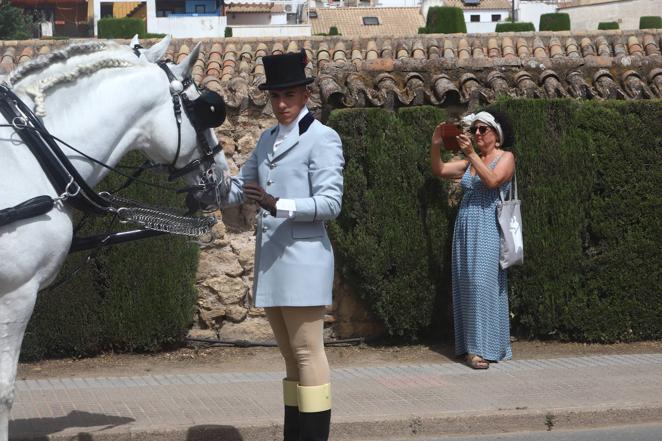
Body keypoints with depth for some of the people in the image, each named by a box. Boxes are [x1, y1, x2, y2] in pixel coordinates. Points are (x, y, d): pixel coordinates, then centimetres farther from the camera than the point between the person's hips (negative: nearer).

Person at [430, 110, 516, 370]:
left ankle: (483, 348, -15)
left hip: (488, 227, -6)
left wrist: (471, 154, -19)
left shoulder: (506, 158, 2)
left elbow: (492, 181, -16)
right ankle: (470, 345, 8)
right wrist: (436, 146, -2)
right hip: (465, 228, 6)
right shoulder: (469, 162, 17)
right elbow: (439, 170, 12)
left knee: (482, 281, -15)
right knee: (466, 285, 3)